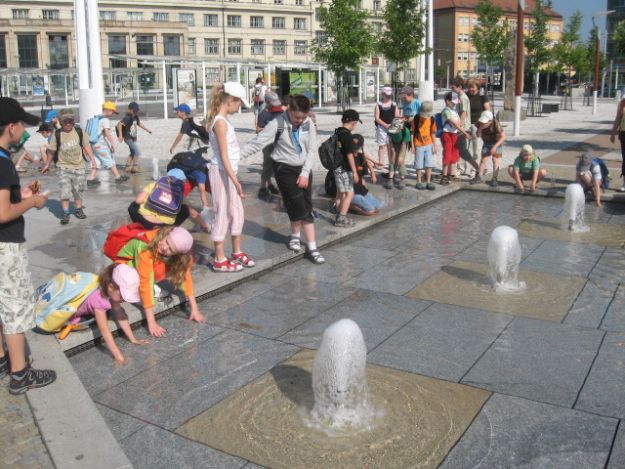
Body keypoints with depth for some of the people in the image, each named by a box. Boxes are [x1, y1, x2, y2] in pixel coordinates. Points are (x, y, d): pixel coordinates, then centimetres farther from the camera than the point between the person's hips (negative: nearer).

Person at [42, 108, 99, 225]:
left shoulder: (79, 132, -2)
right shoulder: (57, 135, -6)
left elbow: (86, 146, 3)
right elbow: (51, 151, 3)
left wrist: (93, 160, -1)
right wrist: (47, 165, 10)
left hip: (78, 166, 2)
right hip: (63, 167, -2)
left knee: (78, 190, 12)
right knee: (65, 190, -9)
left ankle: (78, 209, 29)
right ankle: (65, 213, -3)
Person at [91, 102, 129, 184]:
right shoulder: (105, 119, -12)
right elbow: (107, 132, -22)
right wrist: (112, 144, -22)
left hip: (94, 144, 8)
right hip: (101, 145, -8)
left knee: (96, 162, 11)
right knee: (110, 161, 0)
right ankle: (118, 177, 5)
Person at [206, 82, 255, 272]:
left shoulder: (223, 120, 11)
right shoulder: (220, 122, -17)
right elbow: (224, 156, -21)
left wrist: (234, 178, 13)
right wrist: (236, 181, -23)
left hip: (228, 172, 9)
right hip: (221, 172, -9)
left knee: (237, 212, 15)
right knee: (222, 214, -2)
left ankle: (237, 253, 28)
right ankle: (220, 260, 7)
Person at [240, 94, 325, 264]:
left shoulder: (308, 123, -3)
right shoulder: (278, 124, -14)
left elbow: (312, 150, -1)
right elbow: (257, 142, -16)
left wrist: (305, 173, -9)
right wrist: (237, 155, -24)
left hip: (304, 169, 4)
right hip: (285, 169, -4)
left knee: (307, 207, 3)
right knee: (297, 205, -7)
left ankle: (312, 247, 11)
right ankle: (295, 235, 21)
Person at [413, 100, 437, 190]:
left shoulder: (431, 119, 0)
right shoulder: (416, 119, -10)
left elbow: (433, 133, 6)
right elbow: (412, 133, -7)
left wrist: (434, 145, 4)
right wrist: (412, 146, -9)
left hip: (429, 145, 3)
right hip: (419, 145, -3)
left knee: (429, 164, 5)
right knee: (419, 165, 3)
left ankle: (428, 182, 12)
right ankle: (419, 182, 14)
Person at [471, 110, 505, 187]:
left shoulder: (496, 124, -32)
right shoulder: (480, 123, -20)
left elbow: (503, 136, -26)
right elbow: (478, 135, -14)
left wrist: (495, 146, -33)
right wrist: (480, 128, -34)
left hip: (497, 142, -4)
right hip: (486, 142, 4)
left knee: (495, 159, -9)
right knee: (483, 159, 2)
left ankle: (494, 179, -4)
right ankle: (479, 177, 7)